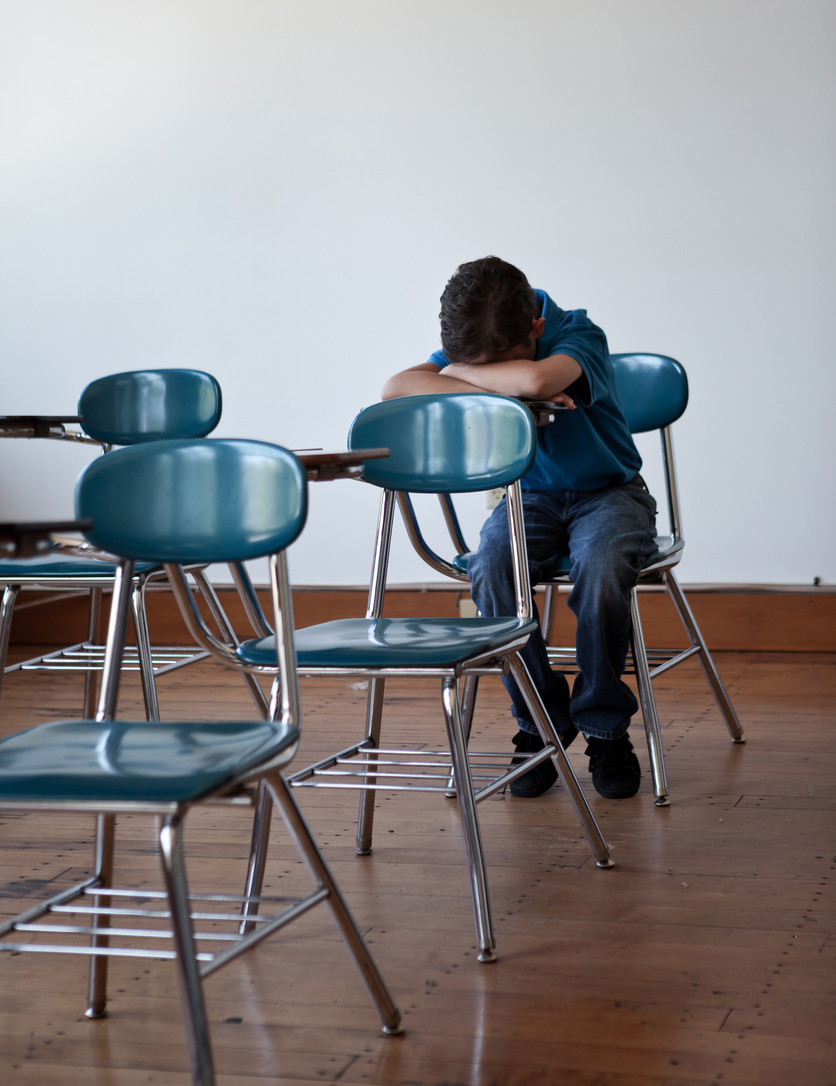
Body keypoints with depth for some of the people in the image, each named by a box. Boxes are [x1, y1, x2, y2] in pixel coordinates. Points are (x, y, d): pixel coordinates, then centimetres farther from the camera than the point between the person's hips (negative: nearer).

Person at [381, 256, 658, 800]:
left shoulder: (580, 335, -22)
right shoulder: (478, 348, -7)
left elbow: (537, 379, -45)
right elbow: (397, 387, -21)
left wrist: (459, 373, -26)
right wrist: (499, 390, -30)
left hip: (609, 491, -3)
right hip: (530, 495, 3)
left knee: (602, 568, -37)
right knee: (491, 569, -30)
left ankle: (605, 726, -14)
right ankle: (541, 719, -9)